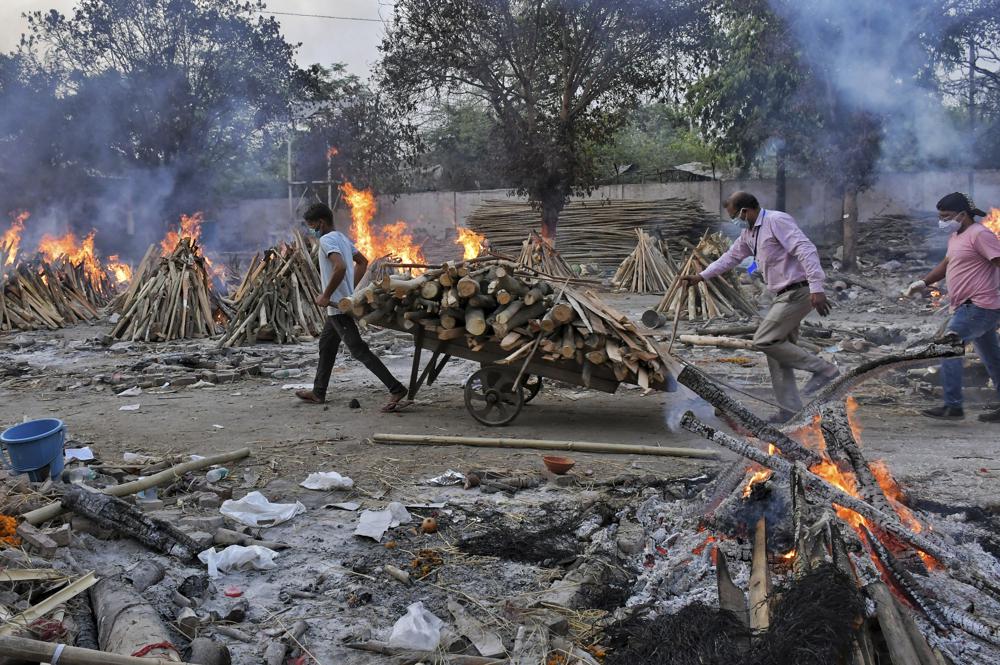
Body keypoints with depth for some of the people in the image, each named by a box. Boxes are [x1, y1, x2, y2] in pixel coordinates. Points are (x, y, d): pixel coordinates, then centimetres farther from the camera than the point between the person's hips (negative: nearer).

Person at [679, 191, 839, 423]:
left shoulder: (777, 221, -14)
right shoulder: (748, 233, 15)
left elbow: (806, 251, -22)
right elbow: (730, 257, 27)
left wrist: (816, 288, -29)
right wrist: (701, 276, 24)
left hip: (798, 291, -10)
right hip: (785, 295, 10)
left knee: (763, 341, -13)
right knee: (777, 349, 8)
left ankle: (823, 369, -5)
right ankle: (790, 409, 13)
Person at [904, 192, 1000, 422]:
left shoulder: (979, 234, -13)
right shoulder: (955, 236, 16)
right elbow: (946, 264, 27)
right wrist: (923, 282, 15)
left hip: (978, 306, -10)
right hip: (976, 308, 10)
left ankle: (953, 406, -10)